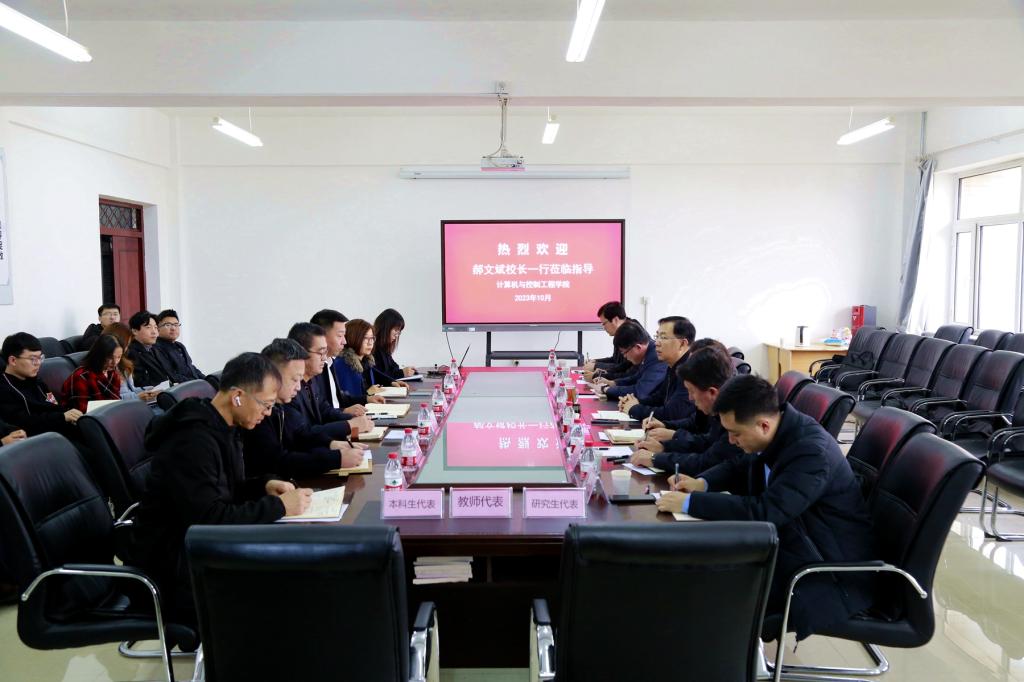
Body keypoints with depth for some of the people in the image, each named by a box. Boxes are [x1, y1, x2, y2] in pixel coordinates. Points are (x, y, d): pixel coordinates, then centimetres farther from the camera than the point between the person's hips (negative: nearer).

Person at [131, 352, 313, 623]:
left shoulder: (220, 427, 7)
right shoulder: (193, 441, -25)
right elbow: (210, 519, -29)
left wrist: (265, 485, -1)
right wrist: (278, 506, -23)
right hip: (175, 562, -10)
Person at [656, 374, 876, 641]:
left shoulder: (812, 452, -30)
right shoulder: (777, 432, -4)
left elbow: (763, 512, -36)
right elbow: (738, 468, 14)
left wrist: (690, 503, -30)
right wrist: (702, 483, -6)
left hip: (834, 571, -8)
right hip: (794, 541, 8)